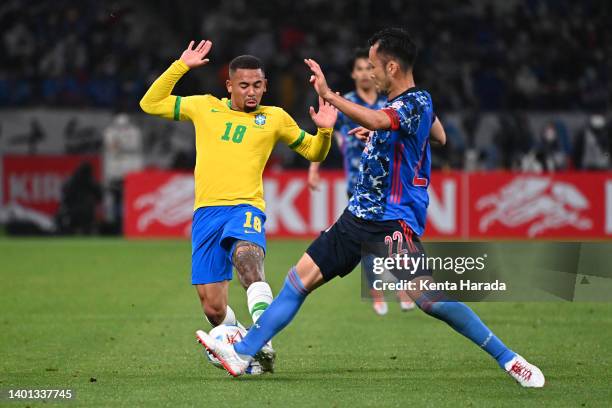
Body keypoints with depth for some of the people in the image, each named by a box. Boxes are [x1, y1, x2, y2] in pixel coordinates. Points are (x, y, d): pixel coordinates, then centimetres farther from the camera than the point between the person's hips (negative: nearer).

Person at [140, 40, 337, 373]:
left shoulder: (275, 118, 15)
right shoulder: (205, 107, 17)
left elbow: (313, 152, 24)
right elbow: (150, 104, 20)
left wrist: (324, 131, 3)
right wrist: (181, 66, 14)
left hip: (246, 209, -2)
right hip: (206, 211, 2)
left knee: (247, 257, -38)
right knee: (213, 310, -3)